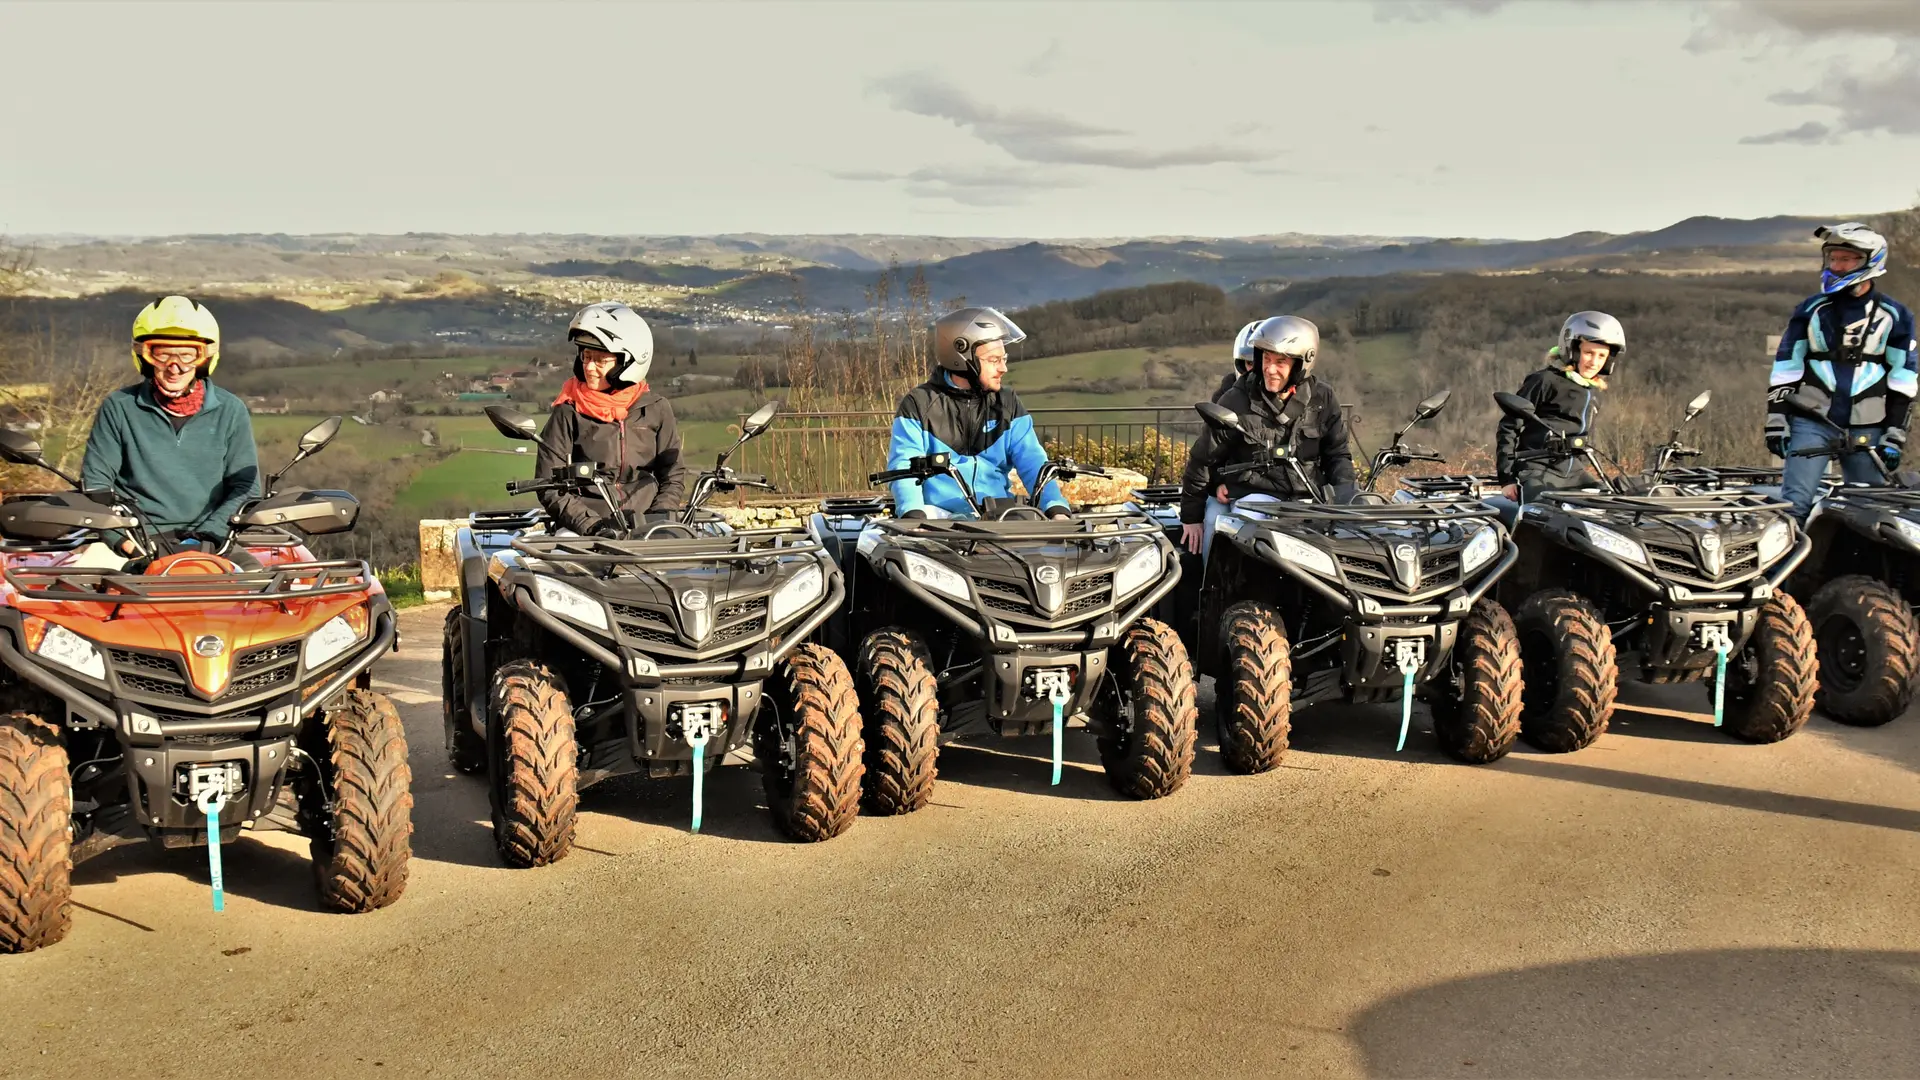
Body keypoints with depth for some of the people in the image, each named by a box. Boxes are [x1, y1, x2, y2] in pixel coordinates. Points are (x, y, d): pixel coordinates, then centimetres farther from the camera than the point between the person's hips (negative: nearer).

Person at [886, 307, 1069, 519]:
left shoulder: (1008, 404, 13)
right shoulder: (919, 404, 3)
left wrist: (1056, 508, -15)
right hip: (939, 515, -3)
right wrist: (914, 515, -26)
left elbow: (1032, 462, 5)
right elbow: (904, 466, -6)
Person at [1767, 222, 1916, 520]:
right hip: (1812, 422, 0)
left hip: (1867, 428, 0)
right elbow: (1786, 367, 7)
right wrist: (1776, 420, 0)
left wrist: (1895, 434, -1)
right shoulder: (1811, 309, 7)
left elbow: (1903, 377, 5)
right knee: (1794, 505, -11)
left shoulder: (1894, 315, 5)